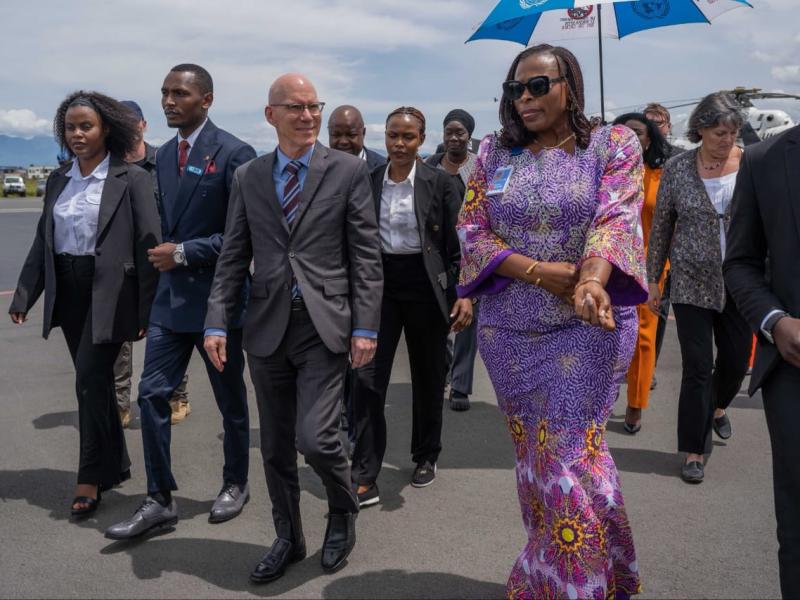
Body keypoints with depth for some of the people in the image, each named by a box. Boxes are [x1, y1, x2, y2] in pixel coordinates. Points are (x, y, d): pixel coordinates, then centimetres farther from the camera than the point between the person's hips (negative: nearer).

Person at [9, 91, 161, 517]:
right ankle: (115, 465, 29)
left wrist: (147, 309, -14)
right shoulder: (58, 181, 11)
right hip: (68, 293, 6)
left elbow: (148, 244, -10)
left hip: (109, 293, -6)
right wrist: (24, 296, 5)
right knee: (95, 381, 13)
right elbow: (42, 242, 12)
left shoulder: (131, 179, -6)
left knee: (90, 379, -9)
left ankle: (91, 478, 5)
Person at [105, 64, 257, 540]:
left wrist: (184, 252, -17)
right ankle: (160, 501, 13)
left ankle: (236, 485, 30)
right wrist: (162, 254, 9)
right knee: (153, 394, 2)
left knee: (231, 399, 11)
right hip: (170, 295, 6)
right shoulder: (165, 155, 11)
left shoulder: (233, 154, -11)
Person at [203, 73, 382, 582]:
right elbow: (233, 257, 9)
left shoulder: (349, 171, 0)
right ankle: (289, 539, 32)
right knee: (276, 446, 12)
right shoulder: (249, 178, 9)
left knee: (315, 438, -10)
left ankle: (343, 512, 22)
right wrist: (218, 322, -1)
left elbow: (366, 255, -2)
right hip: (268, 328, 4)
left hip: (325, 325, -3)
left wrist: (365, 327, -8)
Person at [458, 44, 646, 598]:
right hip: (509, 330, 3)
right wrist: (538, 271, -14)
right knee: (535, 457, 12)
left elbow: (616, 219, -15)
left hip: (588, 327, -3)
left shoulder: (615, 144, 0)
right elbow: (472, 230, 1)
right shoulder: (495, 152, 7)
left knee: (566, 459, -5)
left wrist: (593, 281, -36)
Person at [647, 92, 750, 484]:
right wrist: (653, 279, 4)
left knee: (736, 360, 13)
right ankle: (694, 451, 12)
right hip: (692, 283, -2)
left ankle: (718, 407, 47)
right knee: (697, 367, -1)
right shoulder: (677, 169, -5)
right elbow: (661, 228, 3)